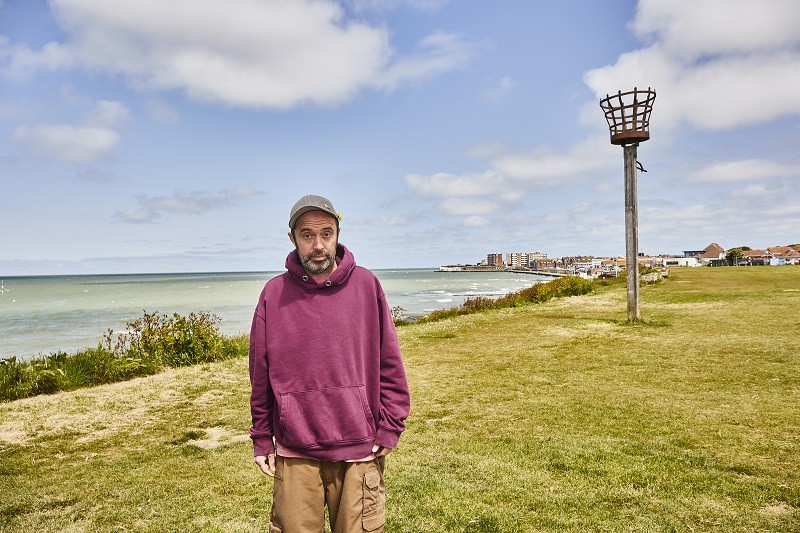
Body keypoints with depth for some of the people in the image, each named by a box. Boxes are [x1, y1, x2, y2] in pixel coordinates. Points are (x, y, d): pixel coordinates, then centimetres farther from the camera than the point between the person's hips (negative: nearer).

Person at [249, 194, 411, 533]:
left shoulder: (366, 285, -4)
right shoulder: (275, 294, -2)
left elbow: (389, 364, 0)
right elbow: (260, 375, 3)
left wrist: (389, 429, -2)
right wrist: (262, 439, 6)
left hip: (359, 450, 0)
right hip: (294, 455, 1)